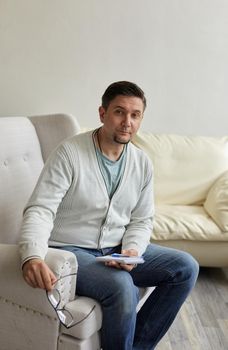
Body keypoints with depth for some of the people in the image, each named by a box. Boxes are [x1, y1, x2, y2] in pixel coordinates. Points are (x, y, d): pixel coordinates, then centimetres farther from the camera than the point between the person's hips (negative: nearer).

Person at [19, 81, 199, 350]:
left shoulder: (142, 163, 3)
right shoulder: (70, 153, -15)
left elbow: (142, 221, 8)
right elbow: (40, 210, -22)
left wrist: (131, 250, -14)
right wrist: (32, 257, -41)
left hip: (117, 249, 6)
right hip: (70, 249, -6)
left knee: (186, 267, -8)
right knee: (121, 286, -33)